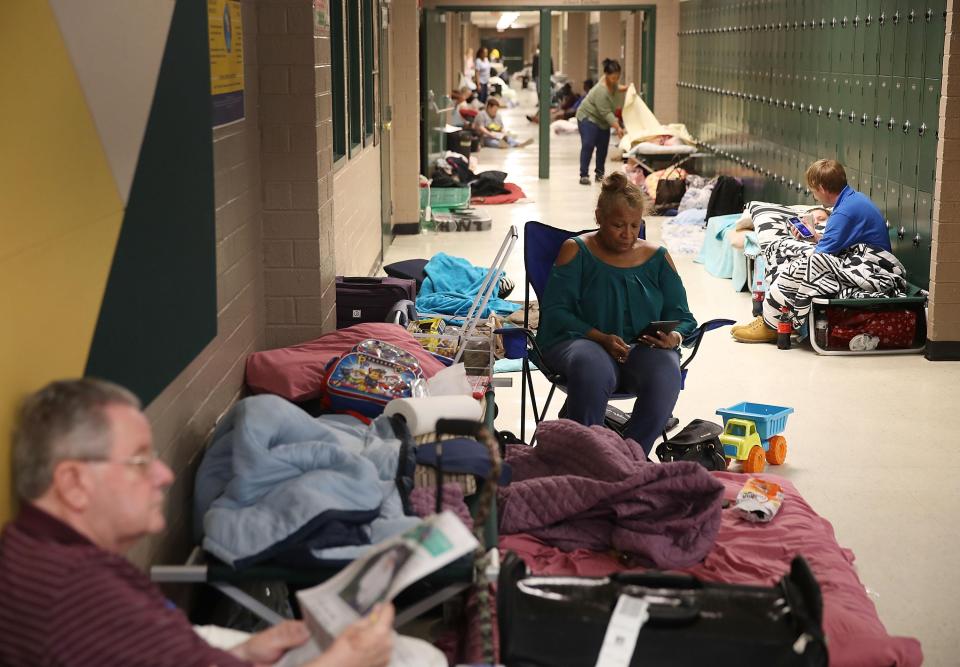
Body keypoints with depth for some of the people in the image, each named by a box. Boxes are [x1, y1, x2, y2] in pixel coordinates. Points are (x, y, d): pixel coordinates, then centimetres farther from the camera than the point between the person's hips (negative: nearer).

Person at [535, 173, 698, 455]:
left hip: (643, 348, 3)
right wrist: (601, 338, -18)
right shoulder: (576, 251, 7)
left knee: (665, 372, -34)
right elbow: (554, 312, -3)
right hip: (580, 340, -2)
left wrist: (674, 337, -11)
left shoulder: (657, 258, 16)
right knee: (593, 367, -39)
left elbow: (682, 317, 14)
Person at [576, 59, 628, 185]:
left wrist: (622, 88, 1)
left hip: (603, 121, 8)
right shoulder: (601, 91, -31)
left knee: (603, 147, 5)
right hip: (588, 117, -8)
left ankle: (600, 174, 15)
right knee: (588, 145, -16)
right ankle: (583, 175, -14)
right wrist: (617, 128, -35)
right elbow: (606, 113, -31)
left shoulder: (611, 82, -7)